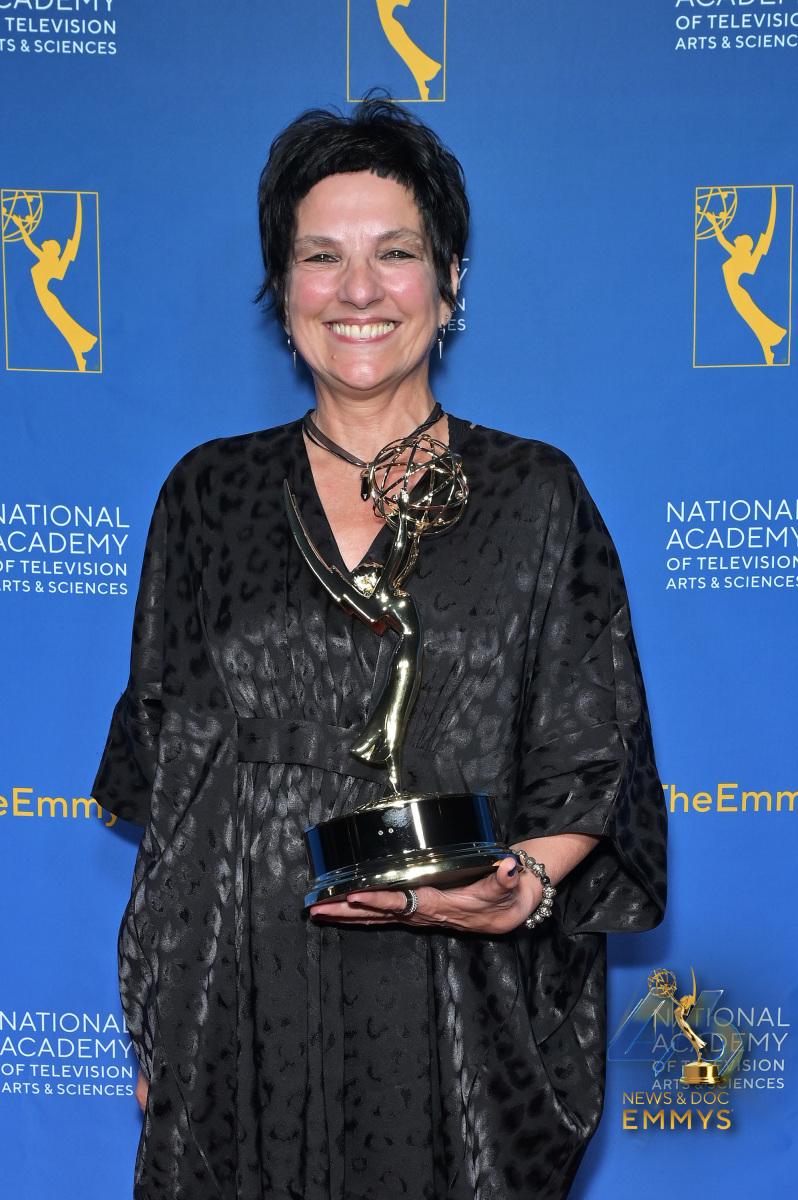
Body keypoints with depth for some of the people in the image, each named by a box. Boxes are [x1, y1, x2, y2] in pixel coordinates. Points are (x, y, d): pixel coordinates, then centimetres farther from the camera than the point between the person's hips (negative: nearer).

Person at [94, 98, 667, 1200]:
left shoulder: (535, 495, 0)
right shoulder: (210, 492, 5)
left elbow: (593, 774, 1)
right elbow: (166, 773, 8)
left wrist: (512, 892, -19)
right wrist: (154, 1024, 5)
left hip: (458, 1017, -1)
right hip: (246, 1005, 1)